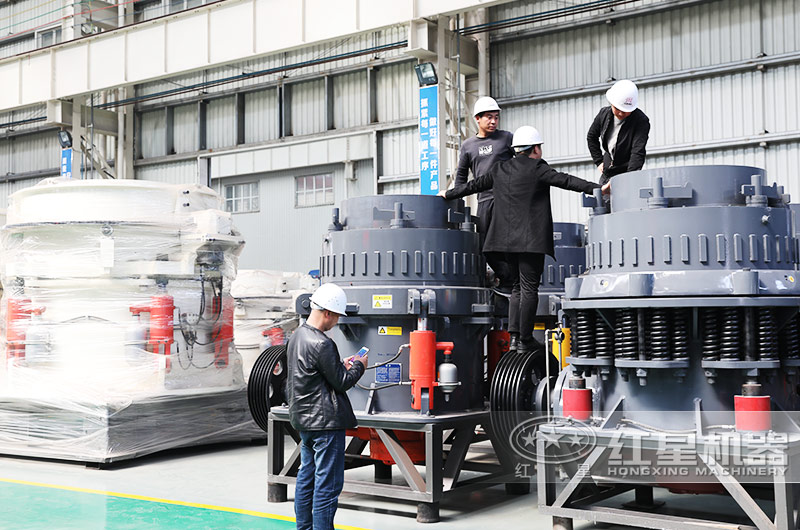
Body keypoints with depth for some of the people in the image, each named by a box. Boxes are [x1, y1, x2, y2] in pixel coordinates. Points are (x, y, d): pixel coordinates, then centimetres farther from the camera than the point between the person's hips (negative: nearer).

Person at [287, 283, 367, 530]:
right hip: (326, 421, -10)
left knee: (306, 477, 18)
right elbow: (341, 382, -15)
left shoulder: (296, 337, 9)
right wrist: (359, 366, 2)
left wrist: (341, 366, 14)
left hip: (303, 419, 10)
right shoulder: (322, 344, -21)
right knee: (328, 482, -2)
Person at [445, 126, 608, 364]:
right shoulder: (537, 168, -4)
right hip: (531, 238, -6)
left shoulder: (499, 170, 13)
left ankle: (514, 333, 4)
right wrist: (597, 188, -16)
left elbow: (473, 185, 22)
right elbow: (566, 181, -12)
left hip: (507, 238, 6)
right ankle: (526, 340, -3)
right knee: (529, 288, -3)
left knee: (518, 286, 14)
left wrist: (448, 195, 36)